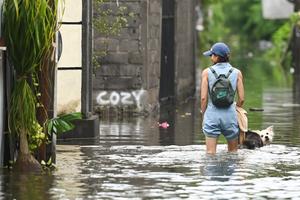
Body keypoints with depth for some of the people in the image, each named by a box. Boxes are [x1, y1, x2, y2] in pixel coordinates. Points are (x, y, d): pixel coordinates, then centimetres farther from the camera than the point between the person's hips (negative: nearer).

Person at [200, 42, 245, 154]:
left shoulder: (207, 72, -3)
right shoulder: (237, 73, 1)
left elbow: (204, 98, -6)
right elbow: (241, 99, 0)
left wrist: (203, 116, 7)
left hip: (212, 115, -1)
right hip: (230, 115, 1)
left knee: (210, 153, 2)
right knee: (233, 151, 19)